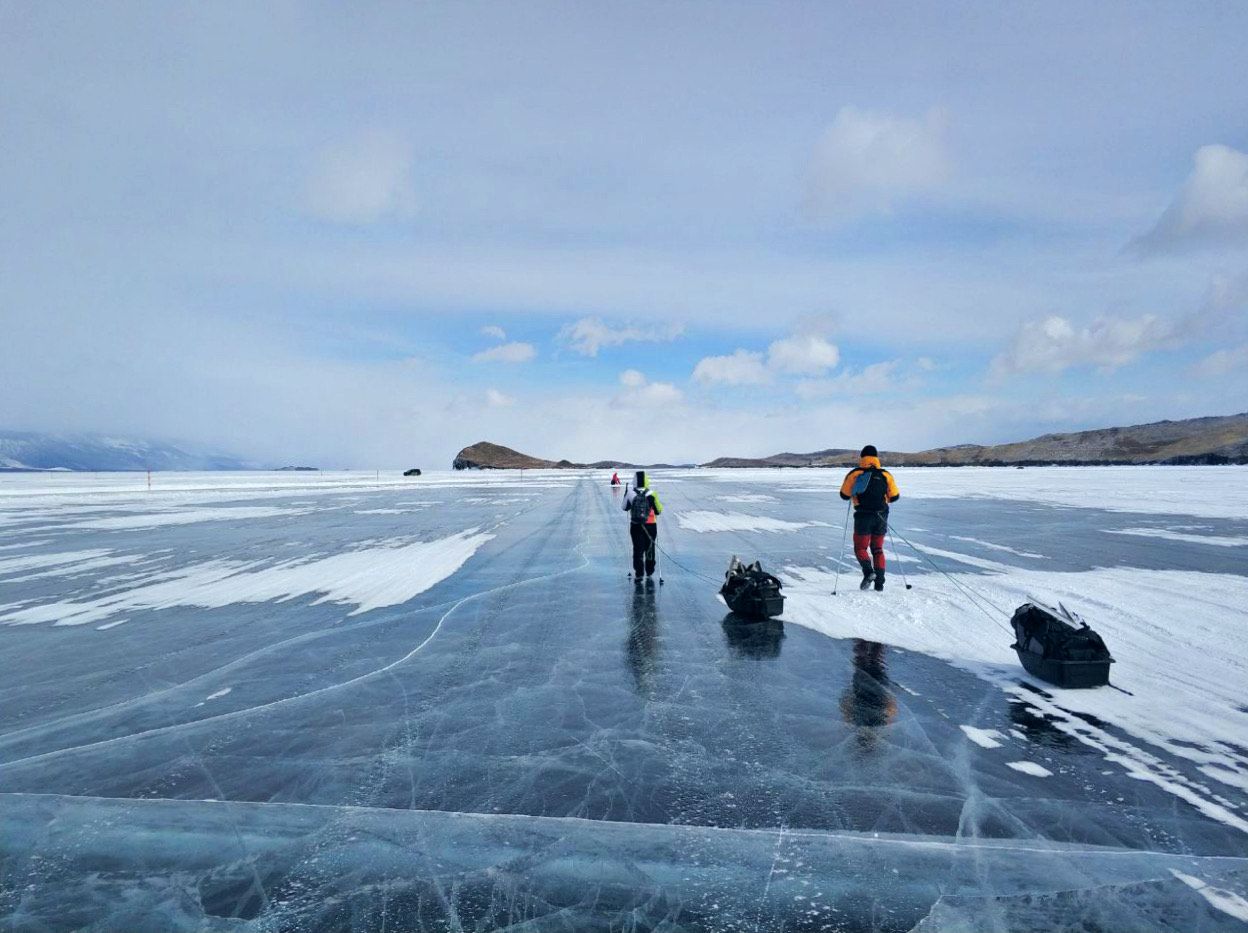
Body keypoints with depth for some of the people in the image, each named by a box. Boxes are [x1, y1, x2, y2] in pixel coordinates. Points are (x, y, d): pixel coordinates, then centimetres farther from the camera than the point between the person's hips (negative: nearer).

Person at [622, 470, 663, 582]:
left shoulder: (630, 493, -8)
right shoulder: (651, 494, -11)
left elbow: (625, 508, 7)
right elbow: (659, 511, -5)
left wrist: (626, 496, 22)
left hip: (635, 526, 0)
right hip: (650, 526, 0)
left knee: (637, 549, 7)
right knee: (650, 549, 15)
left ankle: (638, 574, 3)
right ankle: (649, 573, 26)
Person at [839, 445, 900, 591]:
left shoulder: (855, 473, -3)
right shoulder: (885, 474, 3)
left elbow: (844, 495, 1)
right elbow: (894, 496, 7)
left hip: (863, 516, -3)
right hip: (881, 517, 3)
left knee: (860, 548, 6)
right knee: (878, 549, 13)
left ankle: (868, 571, -19)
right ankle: (879, 582, 7)